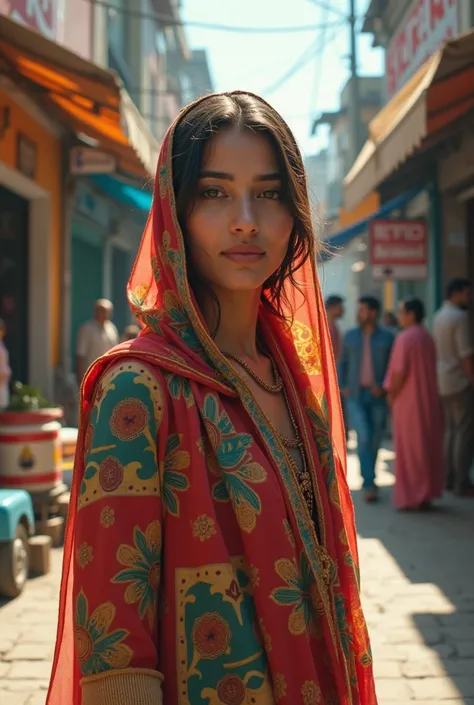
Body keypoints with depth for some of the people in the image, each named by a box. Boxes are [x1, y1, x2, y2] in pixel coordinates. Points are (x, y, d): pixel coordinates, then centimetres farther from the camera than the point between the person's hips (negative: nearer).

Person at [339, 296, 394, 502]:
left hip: (378, 398, 0)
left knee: (375, 441, 8)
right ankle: (369, 485, -15)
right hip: (356, 398, 0)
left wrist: (385, 387, -13)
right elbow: (343, 364, 13)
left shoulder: (387, 338, -2)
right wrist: (342, 387, 1)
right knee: (364, 438, -16)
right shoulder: (350, 336, 4)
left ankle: (367, 479, 28)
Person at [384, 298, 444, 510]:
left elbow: (400, 371, -20)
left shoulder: (405, 338, -15)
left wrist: (391, 394, -7)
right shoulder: (427, 337, 10)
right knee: (428, 447, 11)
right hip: (428, 400, 8)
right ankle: (427, 494, 17)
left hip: (408, 402, -8)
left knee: (409, 449, -1)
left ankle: (411, 496, 0)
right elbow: (429, 370, 13)